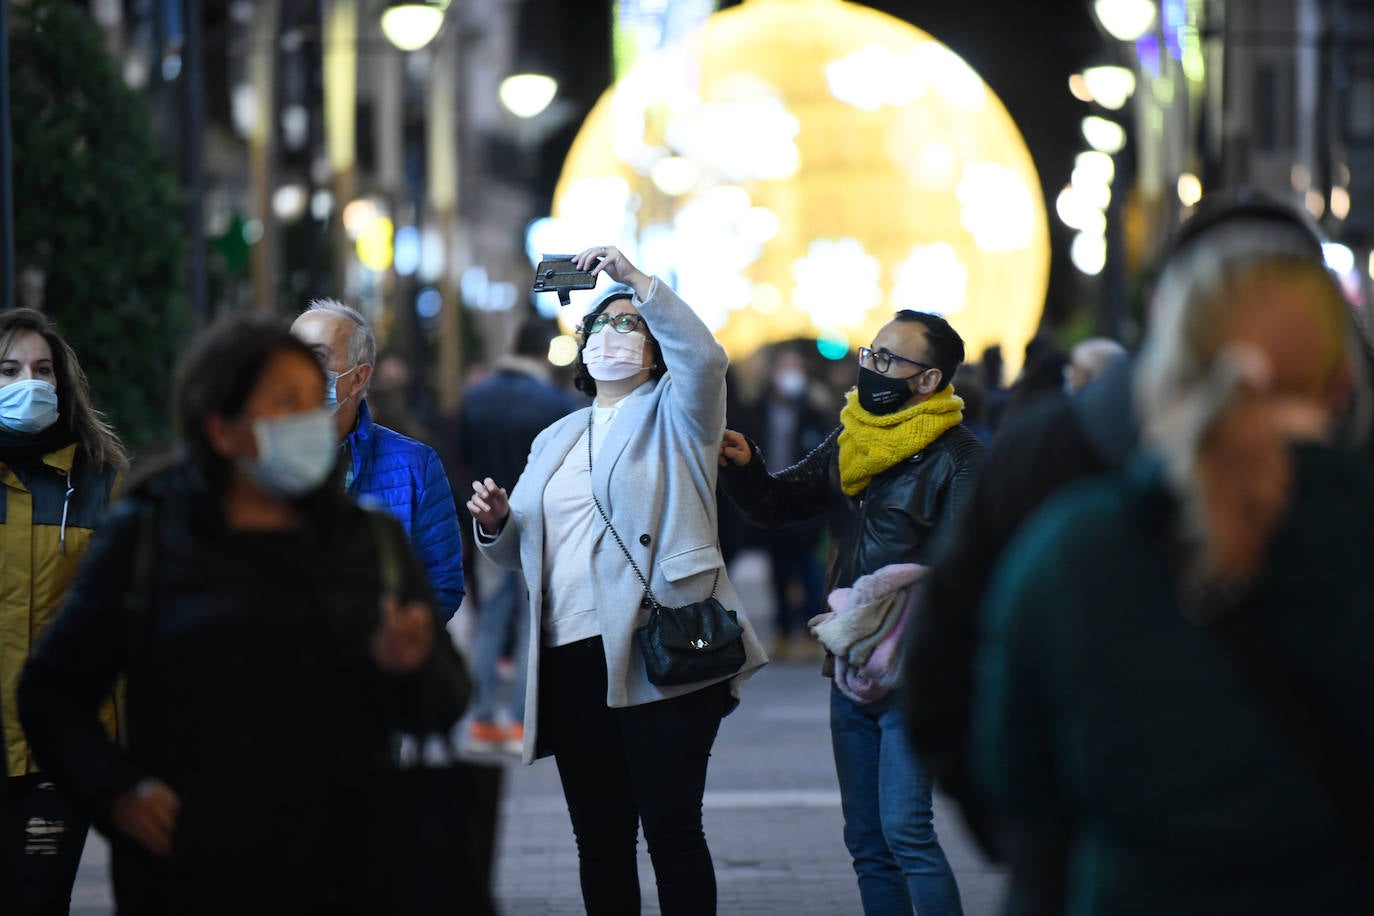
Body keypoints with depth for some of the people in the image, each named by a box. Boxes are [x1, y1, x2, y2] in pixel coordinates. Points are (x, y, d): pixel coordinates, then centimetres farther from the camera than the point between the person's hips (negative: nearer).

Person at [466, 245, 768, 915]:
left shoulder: (675, 414, 8)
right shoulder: (556, 440, 24)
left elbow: (703, 357, -15)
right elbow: (518, 553, 25)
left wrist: (638, 281, -18)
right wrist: (496, 522, 2)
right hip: (572, 657, 5)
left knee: (672, 833, -7)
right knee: (599, 839, 8)